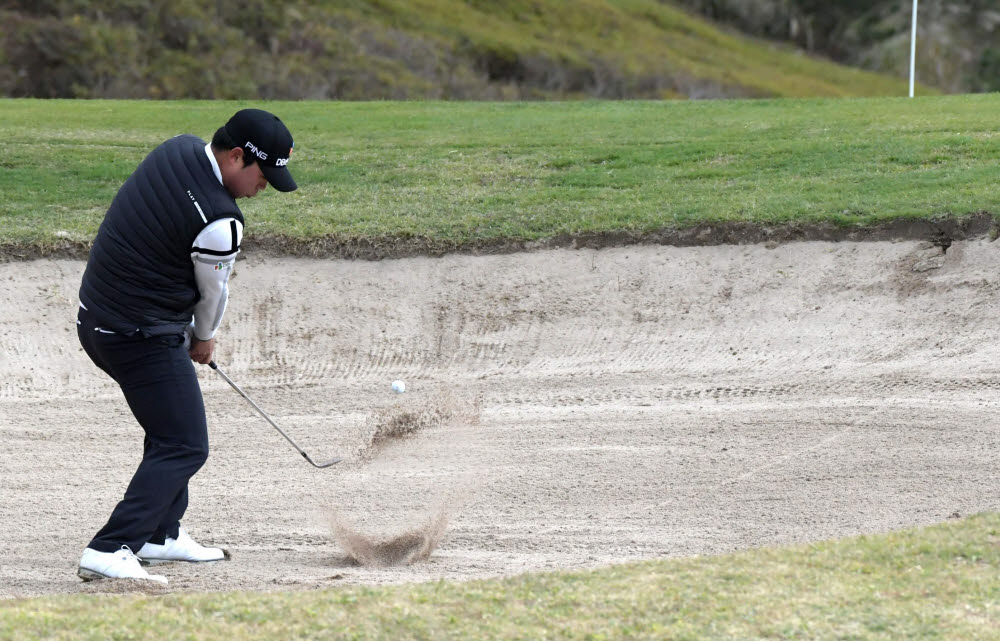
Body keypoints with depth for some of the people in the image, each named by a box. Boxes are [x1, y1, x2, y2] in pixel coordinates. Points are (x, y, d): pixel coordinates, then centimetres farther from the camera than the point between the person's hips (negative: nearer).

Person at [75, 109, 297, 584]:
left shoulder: (178, 149, 1)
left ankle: (161, 534, 32)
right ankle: (109, 552, -17)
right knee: (184, 446, -7)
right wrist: (204, 338, 17)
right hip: (143, 339, -10)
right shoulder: (218, 221, -24)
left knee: (171, 425, 25)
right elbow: (213, 291, -6)